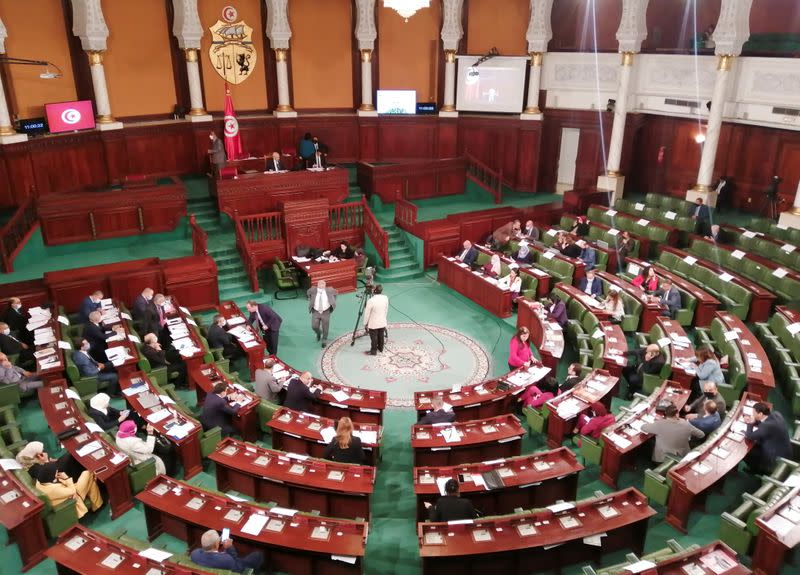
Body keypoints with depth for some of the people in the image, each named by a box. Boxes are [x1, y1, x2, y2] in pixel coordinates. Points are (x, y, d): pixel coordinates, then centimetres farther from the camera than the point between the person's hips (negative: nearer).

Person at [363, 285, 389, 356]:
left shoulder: (371, 301, -27)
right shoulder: (385, 298, -11)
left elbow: (367, 313, -16)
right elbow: (386, 311, 3)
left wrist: (365, 323, -2)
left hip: (373, 324, -5)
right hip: (383, 322, 5)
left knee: (374, 338, 11)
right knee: (381, 336, 21)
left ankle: (373, 351, 24)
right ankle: (381, 349, 38)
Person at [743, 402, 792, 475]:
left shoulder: (768, 425, -35)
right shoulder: (775, 414, -8)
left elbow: (749, 437, -26)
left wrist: (750, 423, -13)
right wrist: (753, 421, -1)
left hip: (778, 459, -9)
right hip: (783, 451, 9)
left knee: (746, 452, -1)